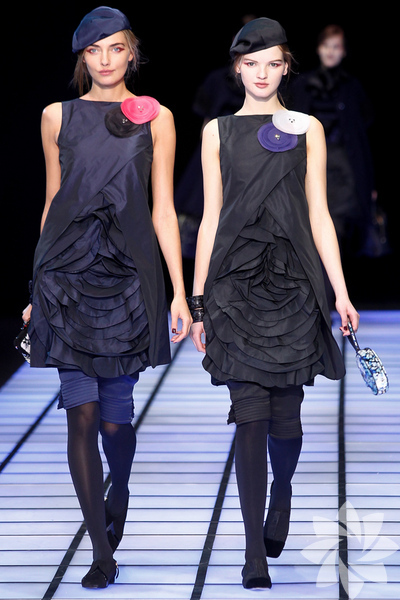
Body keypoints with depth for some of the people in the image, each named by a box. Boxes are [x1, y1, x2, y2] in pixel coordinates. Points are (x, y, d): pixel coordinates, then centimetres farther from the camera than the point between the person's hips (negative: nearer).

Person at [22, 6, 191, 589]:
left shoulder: (156, 119, 6)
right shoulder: (59, 117, 9)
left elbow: (163, 209, 5)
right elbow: (53, 203, 13)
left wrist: (180, 293, -1)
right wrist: (38, 290, 13)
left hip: (129, 273, -1)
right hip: (68, 273, 1)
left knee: (116, 415, 1)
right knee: (82, 414, -6)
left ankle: (118, 496, 35)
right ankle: (102, 551, 0)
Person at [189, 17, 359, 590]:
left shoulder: (307, 128, 8)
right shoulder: (218, 131, 9)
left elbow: (318, 214, 6)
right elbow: (211, 217, 9)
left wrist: (341, 291, -1)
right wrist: (197, 300, 6)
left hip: (293, 282, 0)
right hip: (238, 283, 0)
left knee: (285, 412, 4)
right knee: (250, 414, -8)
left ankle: (281, 500, 35)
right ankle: (255, 552, -8)